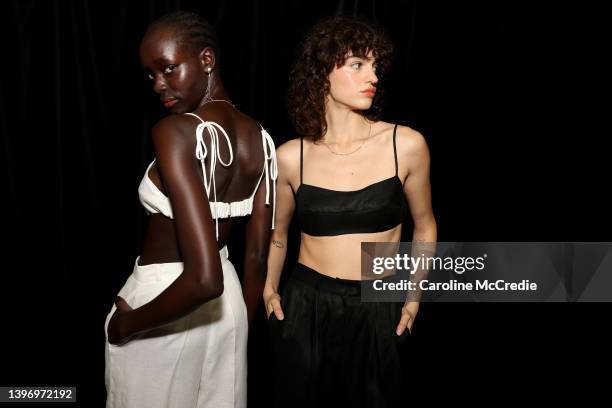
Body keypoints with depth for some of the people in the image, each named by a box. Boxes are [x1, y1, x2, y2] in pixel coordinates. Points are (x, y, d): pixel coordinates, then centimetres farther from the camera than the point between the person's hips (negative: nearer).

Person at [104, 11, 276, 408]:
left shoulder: (175, 131, -25)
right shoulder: (261, 138, -2)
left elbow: (204, 278, -32)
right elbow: (258, 256, 4)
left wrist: (130, 323, -17)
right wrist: (240, 327, 16)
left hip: (163, 301, -6)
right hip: (229, 303, 7)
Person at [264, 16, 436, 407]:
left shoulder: (406, 145, -7)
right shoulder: (291, 156, -4)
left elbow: (424, 227, 8)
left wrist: (414, 296, 6)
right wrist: (269, 289, 8)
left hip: (379, 312, 0)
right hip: (304, 307, 1)